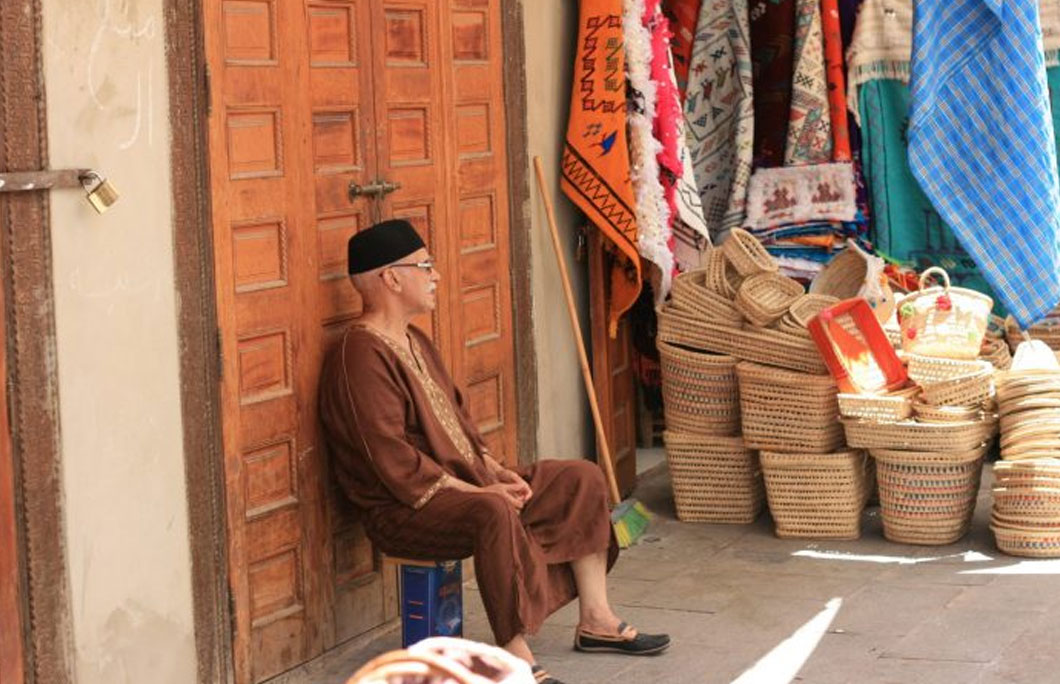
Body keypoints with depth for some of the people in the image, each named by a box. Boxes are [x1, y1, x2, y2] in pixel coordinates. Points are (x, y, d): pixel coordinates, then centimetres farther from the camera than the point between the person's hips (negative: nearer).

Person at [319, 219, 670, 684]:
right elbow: (393, 460, -24)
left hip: (464, 481, 10)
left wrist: (494, 470, 4)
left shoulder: (415, 341, 15)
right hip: (405, 508, -10)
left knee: (581, 479, 5)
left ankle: (595, 621, 7)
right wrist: (473, 491, -22)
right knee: (495, 514, -39)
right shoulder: (360, 355, -18)